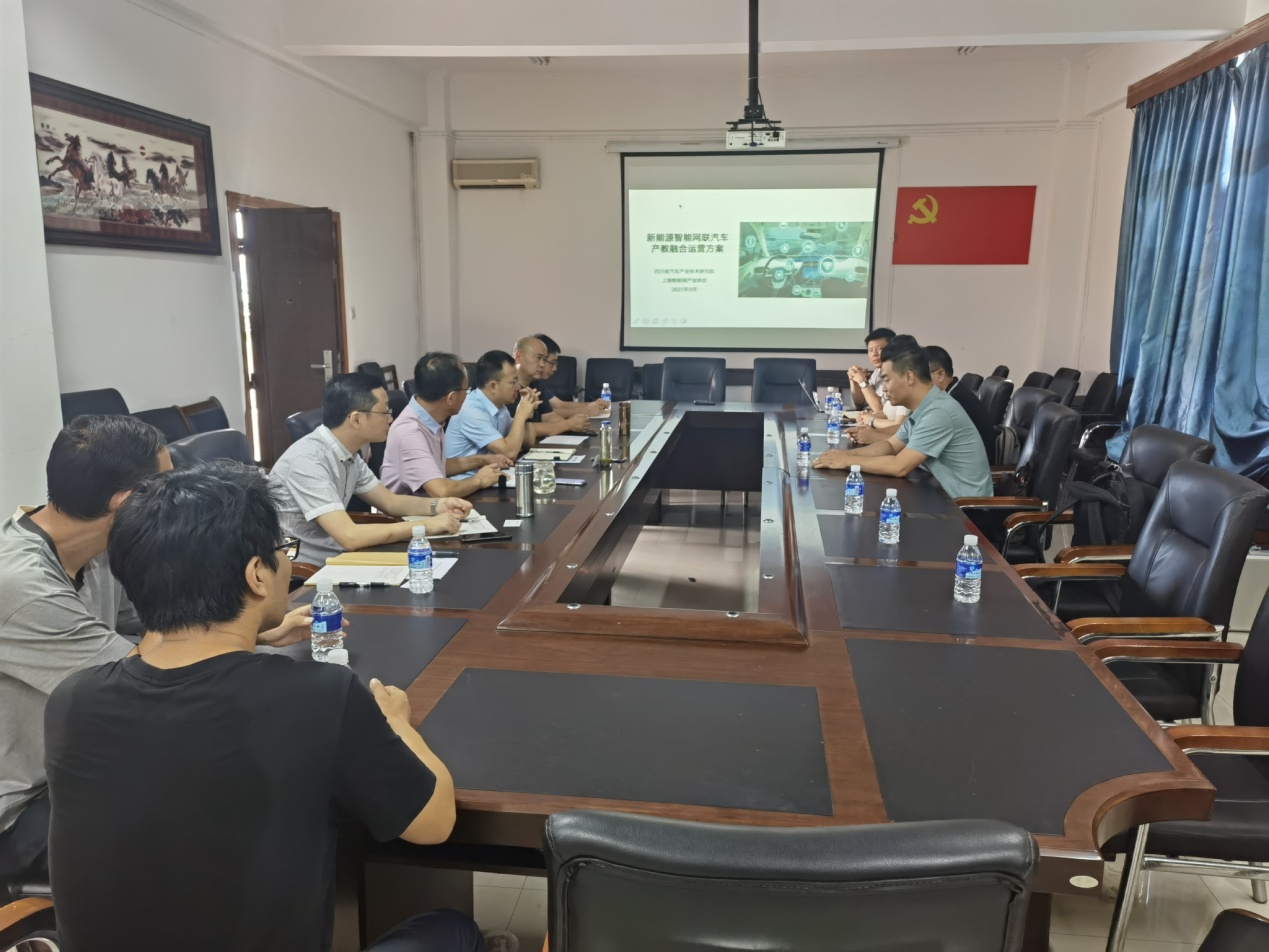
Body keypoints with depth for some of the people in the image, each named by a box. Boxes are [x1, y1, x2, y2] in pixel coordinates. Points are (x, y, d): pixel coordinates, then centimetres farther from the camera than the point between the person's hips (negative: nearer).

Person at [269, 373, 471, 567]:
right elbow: (349, 537, -29)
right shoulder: (308, 460, -24)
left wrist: (437, 506, -5)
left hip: (331, 562, 8)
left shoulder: (348, 454, 2)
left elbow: (390, 502, 13)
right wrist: (425, 526, -23)